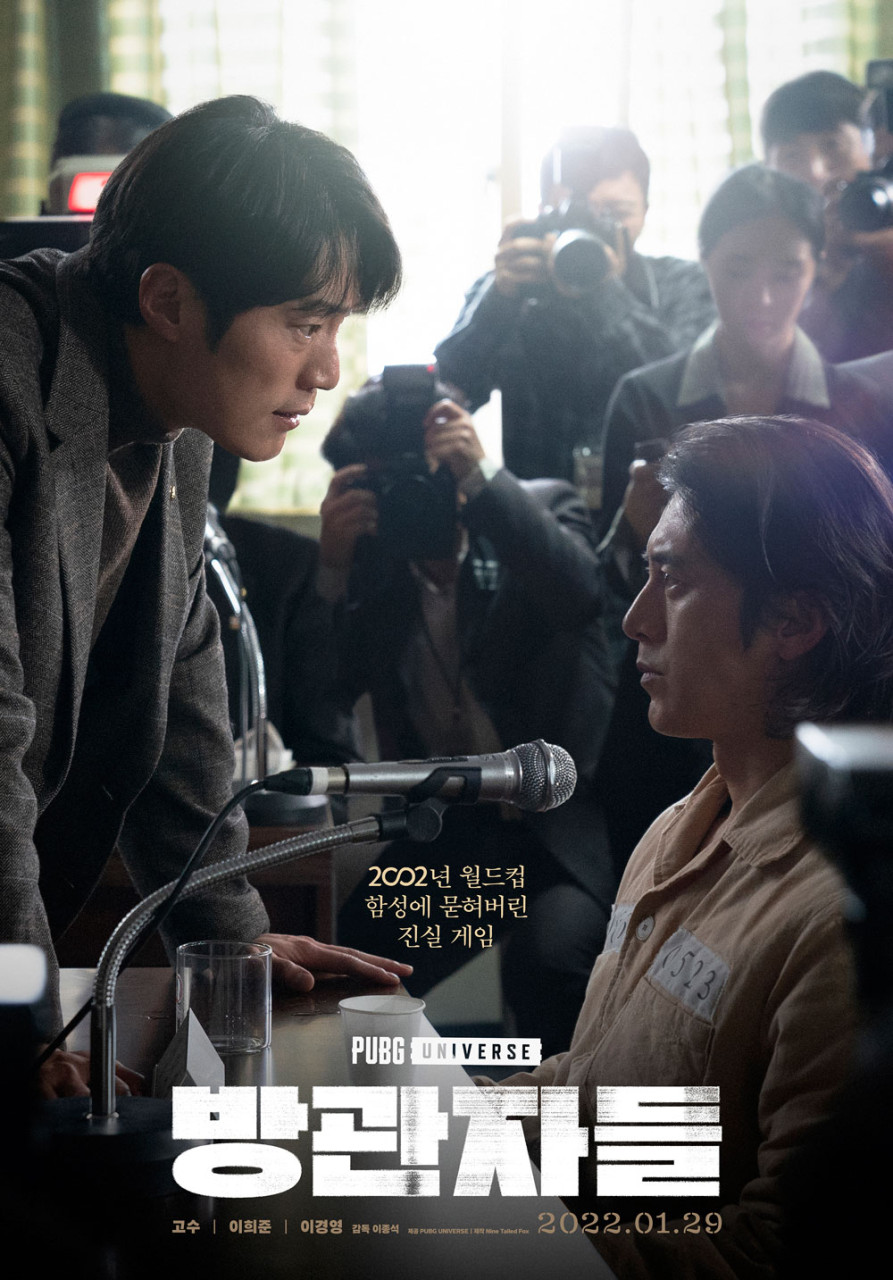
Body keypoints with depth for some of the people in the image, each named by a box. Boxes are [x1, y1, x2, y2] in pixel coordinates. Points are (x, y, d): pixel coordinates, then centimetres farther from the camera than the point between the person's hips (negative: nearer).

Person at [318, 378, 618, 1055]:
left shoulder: (545, 507, -4)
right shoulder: (371, 557, 3)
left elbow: (578, 593, -26)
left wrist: (484, 476, -32)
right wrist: (333, 566, -19)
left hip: (567, 818, -4)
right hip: (451, 828, 4)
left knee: (547, 956, -30)